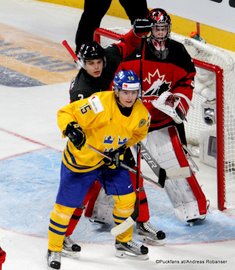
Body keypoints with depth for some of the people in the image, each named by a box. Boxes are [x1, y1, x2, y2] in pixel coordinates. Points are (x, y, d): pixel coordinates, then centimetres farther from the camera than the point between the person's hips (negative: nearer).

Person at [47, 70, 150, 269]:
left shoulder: (140, 113, -12)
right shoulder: (99, 104, -30)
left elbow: (138, 133, 10)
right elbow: (65, 113, -24)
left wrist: (121, 148, -4)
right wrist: (71, 129, -43)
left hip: (110, 160, 5)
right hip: (80, 159, -5)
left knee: (127, 197, 4)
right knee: (66, 205, -1)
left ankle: (124, 242, 27)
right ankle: (54, 250, 17)